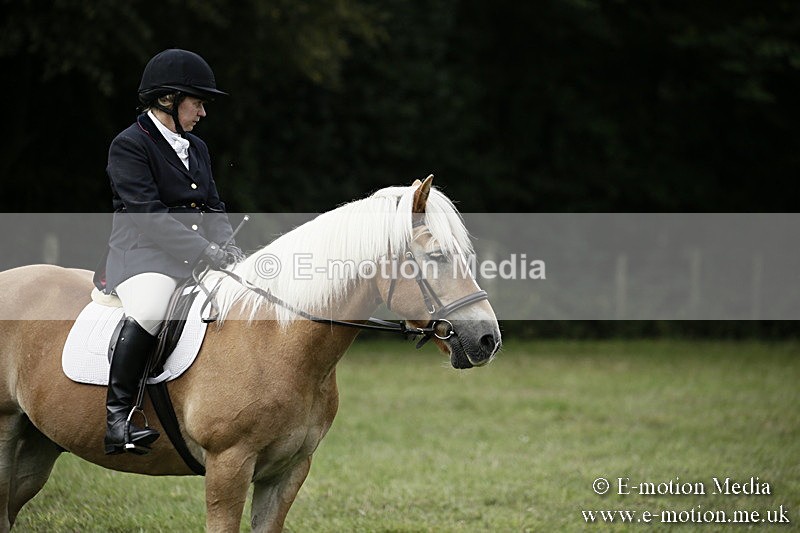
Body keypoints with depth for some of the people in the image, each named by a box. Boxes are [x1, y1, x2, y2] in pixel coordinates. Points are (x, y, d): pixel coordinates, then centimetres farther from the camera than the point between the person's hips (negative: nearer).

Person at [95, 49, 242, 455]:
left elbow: (214, 208, 18)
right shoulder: (129, 146, -5)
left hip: (198, 258, 8)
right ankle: (117, 416, -32)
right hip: (143, 255, -8)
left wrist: (228, 247, -4)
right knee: (148, 311, -38)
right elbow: (147, 213, -15)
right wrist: (205, 250, -22)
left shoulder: (197, 148, 20)